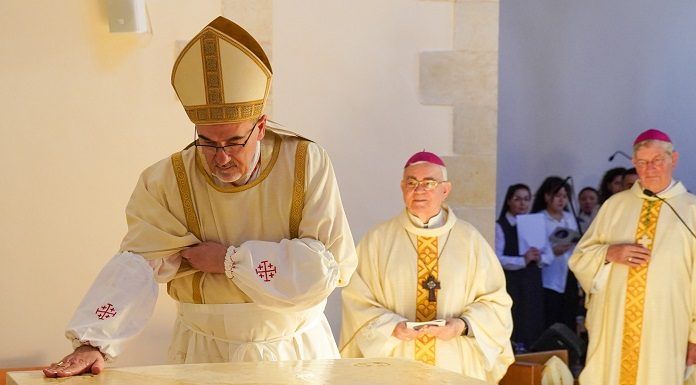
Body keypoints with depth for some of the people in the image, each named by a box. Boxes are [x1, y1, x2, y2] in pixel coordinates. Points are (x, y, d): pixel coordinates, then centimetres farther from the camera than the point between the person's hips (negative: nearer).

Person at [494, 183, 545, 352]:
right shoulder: (500, 226, -2)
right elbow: (496, 259, -13)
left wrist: (539, 259, -7)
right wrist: (523, 260, -21)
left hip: (533, 283, 5)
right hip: (511, 283, -5)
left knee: (533, 328, 4)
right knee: (513, 330, -8)